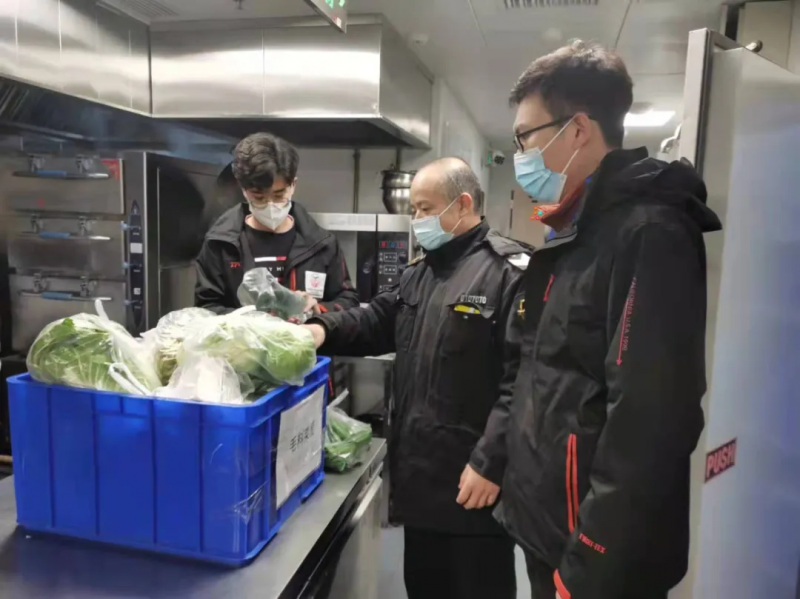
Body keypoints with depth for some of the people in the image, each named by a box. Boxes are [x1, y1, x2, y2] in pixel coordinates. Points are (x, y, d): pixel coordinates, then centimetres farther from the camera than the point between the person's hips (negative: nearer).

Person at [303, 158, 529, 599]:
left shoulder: (510, 271, -15)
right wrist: (325, 330, -4)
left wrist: (490, 463, -22)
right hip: (420, 472, 8)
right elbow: (378, 321, 16)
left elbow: (521, 379, -21)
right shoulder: (420, 272, 14)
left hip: (473, 479, -8)